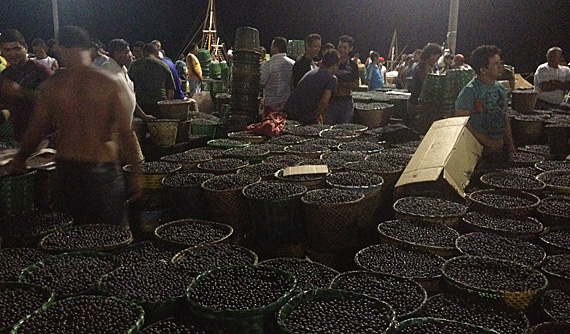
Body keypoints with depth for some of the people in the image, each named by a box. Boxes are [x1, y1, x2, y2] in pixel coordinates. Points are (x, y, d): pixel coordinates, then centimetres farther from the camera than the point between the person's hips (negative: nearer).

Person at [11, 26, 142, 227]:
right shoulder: (111, 83, -6)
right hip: (103, 170, -2)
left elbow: (37, 129, 6)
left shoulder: (52, 85, -1)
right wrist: (135, 172, -1)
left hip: (66, 170, 2)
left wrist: (20, 158, 23)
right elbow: (125, 132, -8)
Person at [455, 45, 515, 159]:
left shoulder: (500, 88, 11)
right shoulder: (470, 91, -14)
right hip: (480, 150, -7)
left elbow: (505, 117, 18)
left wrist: (510, 143, 9)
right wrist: (486, 141, -20)